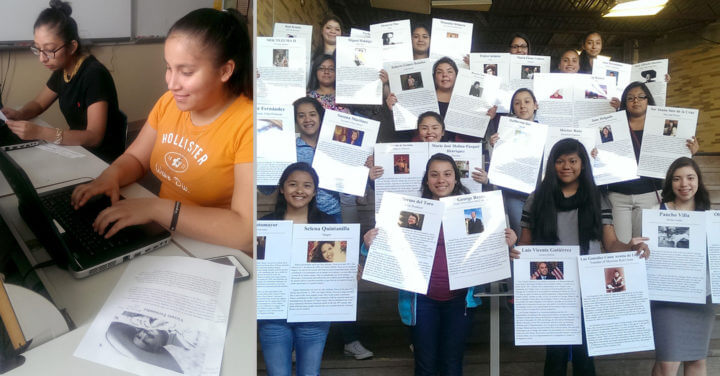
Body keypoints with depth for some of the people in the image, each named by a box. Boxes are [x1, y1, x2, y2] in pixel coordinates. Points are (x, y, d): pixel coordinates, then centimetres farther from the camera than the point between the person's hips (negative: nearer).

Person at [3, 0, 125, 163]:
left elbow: (94, 137, -27)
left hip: (103, 160, -7)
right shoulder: (62, 70, 2)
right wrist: (18, 115, -5)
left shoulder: (94, 74, -22)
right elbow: (38, 104, 18)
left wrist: (40, 132, -35)